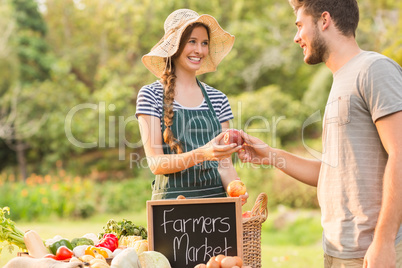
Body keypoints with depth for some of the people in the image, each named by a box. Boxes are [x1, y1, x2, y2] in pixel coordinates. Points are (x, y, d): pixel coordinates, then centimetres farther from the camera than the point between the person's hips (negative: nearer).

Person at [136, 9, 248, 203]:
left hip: (215, 196, 3)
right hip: (172, 198, -3)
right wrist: (202, 154, -24)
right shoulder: (151, 95, -2)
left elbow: (224, 165, 7)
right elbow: (155, 163, -10)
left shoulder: (218, 99, 8)